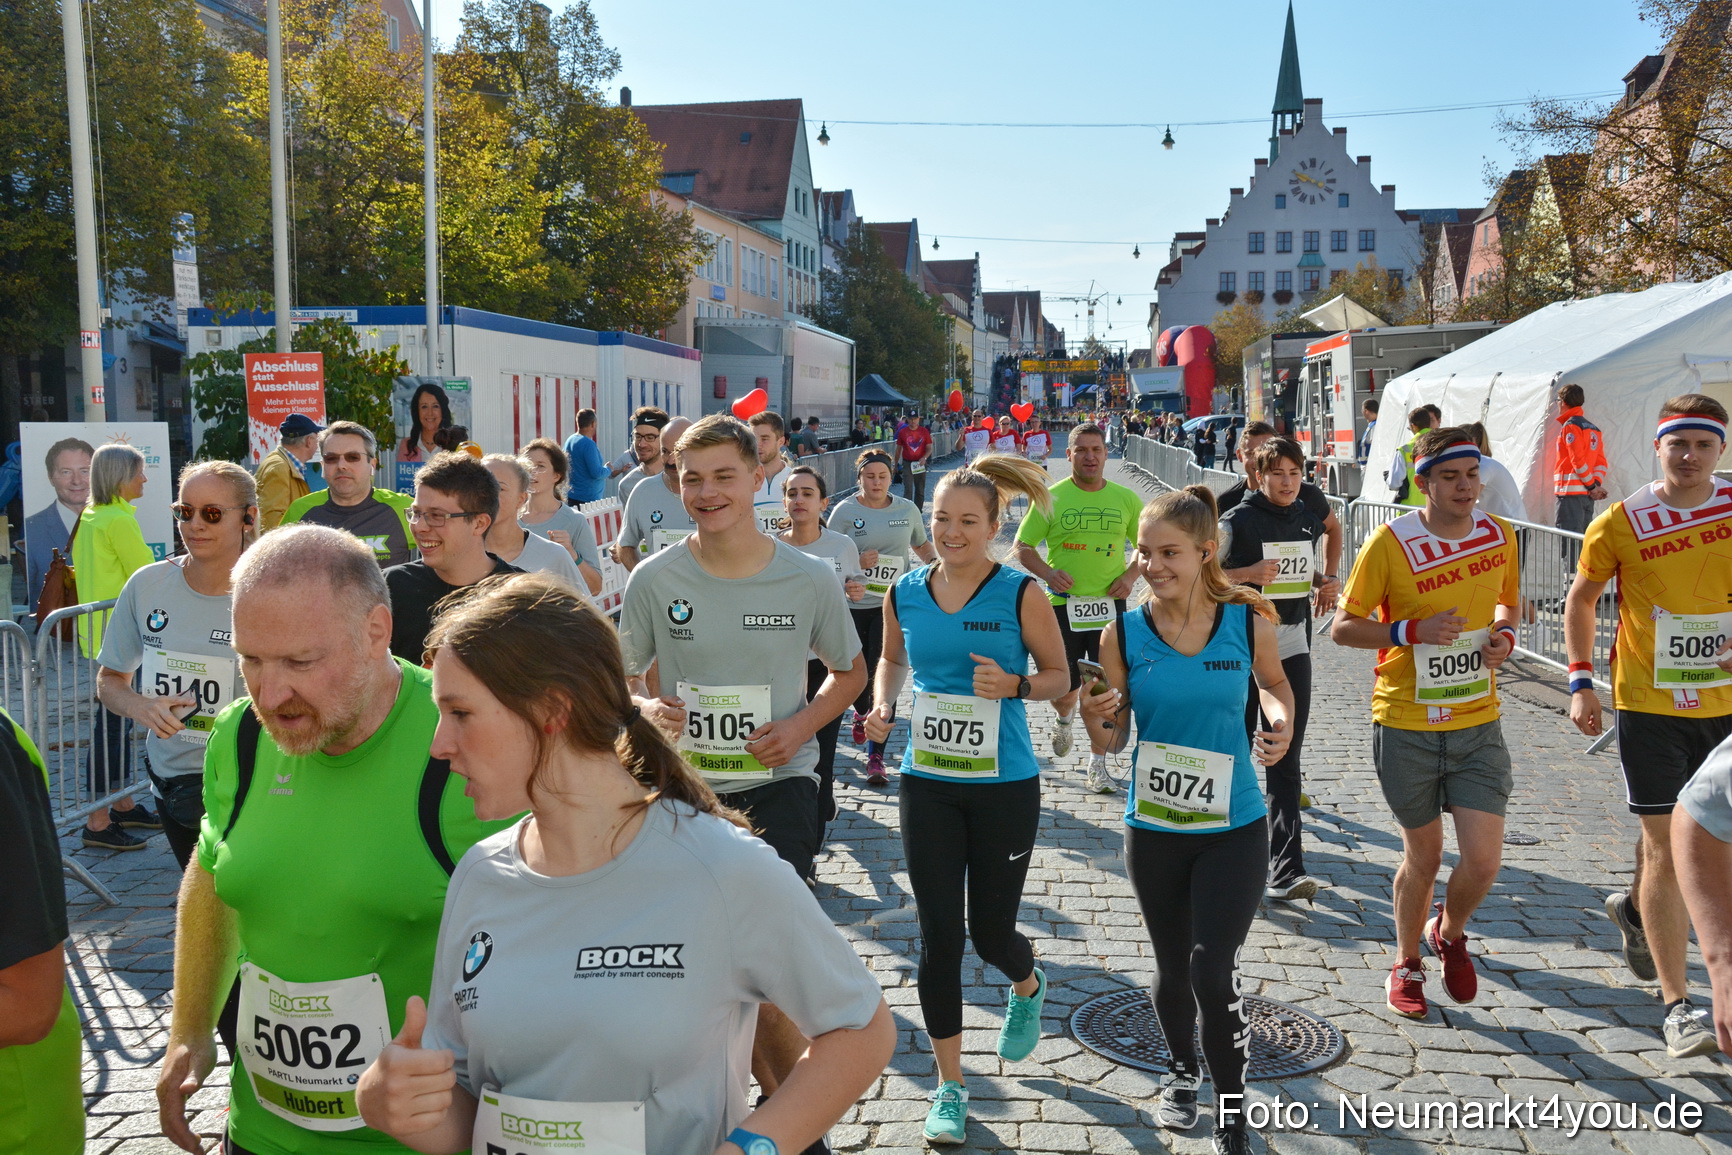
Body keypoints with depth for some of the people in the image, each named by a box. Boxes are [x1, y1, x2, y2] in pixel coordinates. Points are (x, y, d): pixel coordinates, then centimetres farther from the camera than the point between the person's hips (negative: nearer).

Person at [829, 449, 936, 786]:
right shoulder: (845, 510, -2)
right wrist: (858, 562, -19)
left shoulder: (908, 509, 5)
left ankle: (876, 756, -6)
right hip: (852, 604, 0)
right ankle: (861, 712, 52)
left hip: (892, 605, 0)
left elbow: (922, 546, 22)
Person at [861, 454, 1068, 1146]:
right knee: (939, 935, 2)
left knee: (990, 932, 8)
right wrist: (882, 705, 0)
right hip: (927, 785, 2)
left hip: (1005, 787, -2)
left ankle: (1028, 988, 47)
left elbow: (1058, 676, -1)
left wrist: (1016, 686, -21)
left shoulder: (1020, 594, -9)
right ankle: (950, 1086, 18)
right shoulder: (905, 594, 1)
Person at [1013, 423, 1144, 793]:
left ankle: (1097, 764, 12)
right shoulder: (1051, 498, -2)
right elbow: (1022, 546, 3)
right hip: (1063, 604, -1)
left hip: (1110, 605, 1)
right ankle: (1064, 719, 43)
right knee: (1063, 688, 6)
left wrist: (1130, 575, -3)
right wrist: (1048, 573, -14)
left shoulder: (1125, 498, 4)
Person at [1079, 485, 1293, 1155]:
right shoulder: (1123, 635, -8)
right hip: (1153, 829, 2)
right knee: (1173, 968, 16)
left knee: (1213, 971, -8)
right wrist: (1096, 720, -24)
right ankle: (1182, 1070, 46)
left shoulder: (1248, 622, -9)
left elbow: (1273, 682, 12)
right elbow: (1113, 740, -2)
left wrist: (1282, 721, -8)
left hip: (1233, 829, -1)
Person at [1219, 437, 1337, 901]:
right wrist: (1248, 573, -21)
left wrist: (1325, 584, 4)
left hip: (1292, 648, 4)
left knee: (1285, 761, -1)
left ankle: (1286, 871, -3)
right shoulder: (1238, 521, -9)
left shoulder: (1310, 519, 8)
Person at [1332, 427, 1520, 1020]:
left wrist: (1504, 634, -1)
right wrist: (1412, 630, -23)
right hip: (1406, 726, -3)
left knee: (1484, 859, -4)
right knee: (1423, 857, 10)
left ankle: (1450, 933, 30)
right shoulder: (1390, 543, -13)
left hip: (1478, 724, 3)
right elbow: (1342, 627, -8)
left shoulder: (1499, 535, 1)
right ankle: (1407, 962, 36)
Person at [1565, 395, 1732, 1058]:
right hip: (1648, 705, -3)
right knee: (1667, 847, -5)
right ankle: (1677, 1006, 1)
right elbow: (1580, 600, 4)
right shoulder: (1621, 523, -8)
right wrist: (1580, 681, -3)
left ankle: (1634, 909, 47)